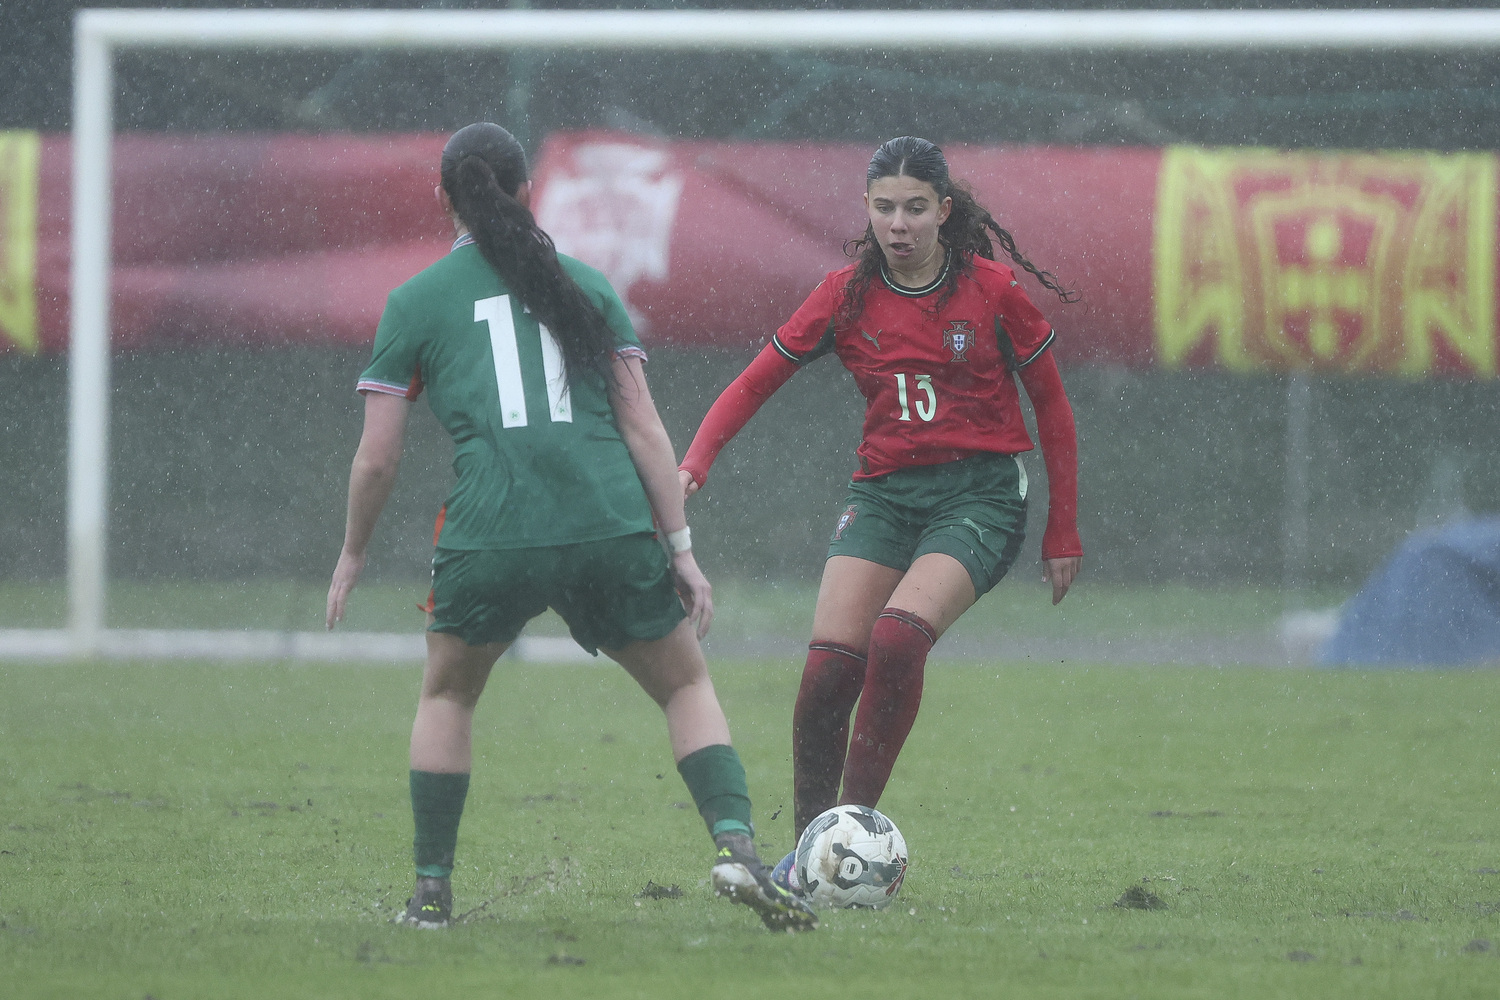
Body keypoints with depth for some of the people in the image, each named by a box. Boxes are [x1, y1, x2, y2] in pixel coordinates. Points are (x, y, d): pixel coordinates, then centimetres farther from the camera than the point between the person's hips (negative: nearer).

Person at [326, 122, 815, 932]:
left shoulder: (414, 303, 9)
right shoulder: (584, 286, 14)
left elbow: (376, 458, 9)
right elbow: (642, 426, 9)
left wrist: (353, 554, 24)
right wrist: (680, 547, 11)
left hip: (490, 537, -1)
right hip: (611, 529, 1)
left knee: (446, 695, 25)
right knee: (687, 684, 18)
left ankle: (431, 890, 19)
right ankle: (734, 844, -5)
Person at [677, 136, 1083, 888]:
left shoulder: (992, 290, -4)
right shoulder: (848, 296, 2)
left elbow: (1051, 408, 5)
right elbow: (756, 381, 6)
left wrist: (1063, 534, 6)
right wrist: (695, 463, -11)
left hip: (980, 495, -3)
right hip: (882, 491, 3)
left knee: (897, 640, -28)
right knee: (829, 668, -14)